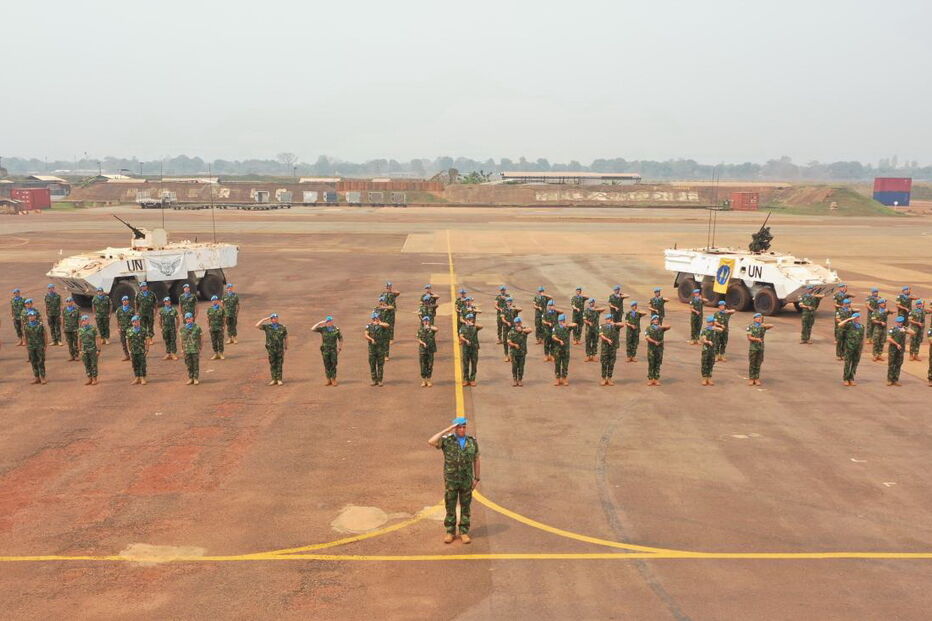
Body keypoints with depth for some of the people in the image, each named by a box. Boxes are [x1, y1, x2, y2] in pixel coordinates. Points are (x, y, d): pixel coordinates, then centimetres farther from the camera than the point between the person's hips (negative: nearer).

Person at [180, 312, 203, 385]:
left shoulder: (197, 328, -2)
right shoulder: (183, 328, 6)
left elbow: (200, 339, 2)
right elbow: (182, 339, 12)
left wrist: (200, 348, 0)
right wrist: (182, 349, 11)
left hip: (195, 349, -3)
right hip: (187, 350, 3)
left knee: (196, 365, 1)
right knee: (188, 365, 8)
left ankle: (196, 378, 9)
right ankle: (190, 378, 18)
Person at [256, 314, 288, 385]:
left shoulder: (282, 328, 2)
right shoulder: (267, 327, 1)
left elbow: (286, 338, 10)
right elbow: (257, 325, -10)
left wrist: (286, 347, 13)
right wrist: (264, 319, -11)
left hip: (280, 349, -1)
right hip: (271, 349, 1)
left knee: (279, 365, 2)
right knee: (272, 365, 6)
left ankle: (279, 380, 7)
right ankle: (274, 380, 11)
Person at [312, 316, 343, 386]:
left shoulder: (336, 329, 1)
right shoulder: (323, 329, 1)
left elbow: (340, 338, 9)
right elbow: (312, 329, -9)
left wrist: (340, 348, 5)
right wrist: (319, 323, -11)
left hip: (333, 349, -1)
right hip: (325, 350, 1)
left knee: (333, 365, -3)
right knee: (327, 365, 4)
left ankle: (333, 380, 3)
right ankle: (329, 380, 11)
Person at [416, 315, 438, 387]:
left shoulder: (432, 329, -1)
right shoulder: (420, 330, 3)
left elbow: (437, 329, -25)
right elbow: (419, 340, 3)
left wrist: (429, 327, -18)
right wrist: (423, 343, -13)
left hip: (430, 350, 0)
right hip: (422, 350, 1)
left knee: (430, 366, 4)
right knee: (423, 366, 3)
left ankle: (428, 381, 14)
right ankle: (423, 381, 12)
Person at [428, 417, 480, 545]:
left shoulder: (472, 441, -2)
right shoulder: (447, 440, -9)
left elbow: (476, 460, 6)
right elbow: (431, 442, -27)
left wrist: (476, 479, 4)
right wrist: (447, 430, -25)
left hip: (466, 480, 1)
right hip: (451, 480, -1)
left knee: (465, 508, 6)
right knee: (450, 507, 5)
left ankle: (464, 533, 15)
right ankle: (450, 533, 17)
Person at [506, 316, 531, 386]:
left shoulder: (524, 330, 0)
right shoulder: (511, 332, -2)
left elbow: (530, 330, -23)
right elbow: (509, 342, -6)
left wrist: (522, 330, -24)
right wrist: (514, 345, -22)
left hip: (522, 352, 1)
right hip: (514, 352, -1)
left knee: (521, 367, 6)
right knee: (514, 367, 5)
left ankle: (520, 379, 19)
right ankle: (514, 379, 17)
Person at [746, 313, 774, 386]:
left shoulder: (763, 326, 5)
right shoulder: (751, 327, -3)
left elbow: (772, 325, -12)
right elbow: (749, 338, -8)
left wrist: (765, 325, -30)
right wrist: (757, 339, -23)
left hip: (761, 348, 3)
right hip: (753, 348, -3)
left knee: (758, 364, 6)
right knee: (752, 364, 2)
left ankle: (757, 379, 13)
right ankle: (751, 379, 8)